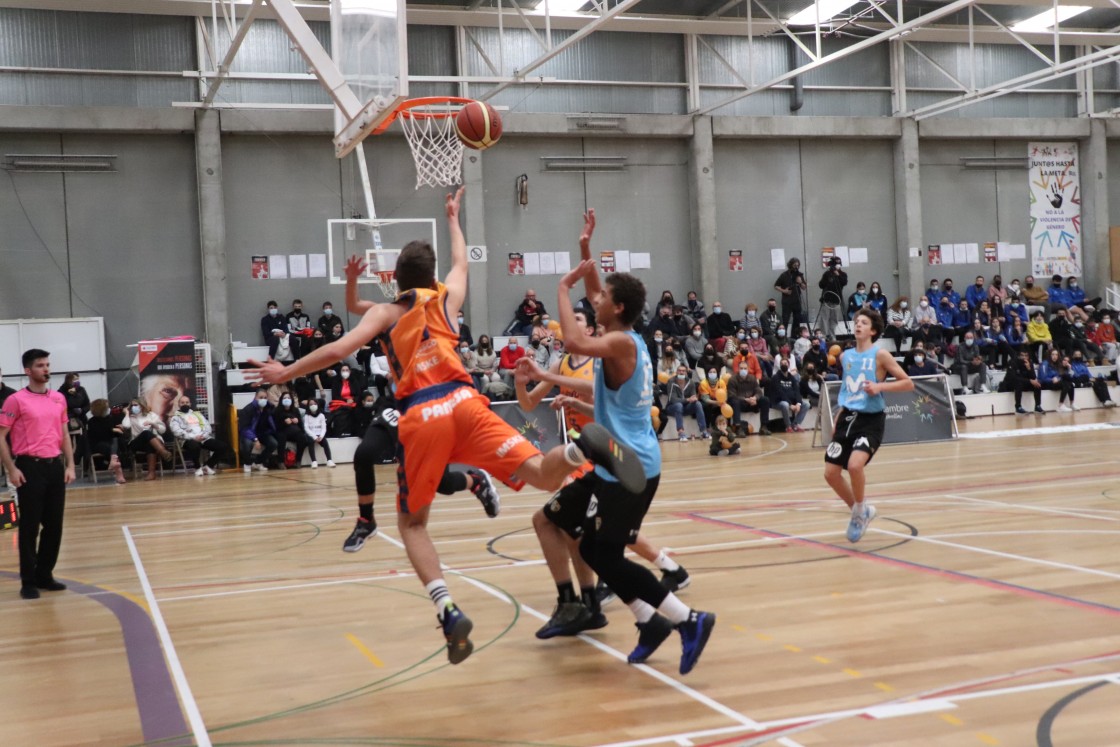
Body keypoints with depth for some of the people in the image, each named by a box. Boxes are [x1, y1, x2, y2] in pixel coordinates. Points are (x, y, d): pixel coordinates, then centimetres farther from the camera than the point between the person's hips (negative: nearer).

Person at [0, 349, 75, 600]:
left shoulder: (59, 399, 11)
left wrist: (70, 465, 8)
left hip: (55, 466, 5)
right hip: (30, 467, -5)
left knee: (54, 524, 8)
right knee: (29, 526, 0)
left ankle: (45, 575, 21)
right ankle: (28, 581, 9)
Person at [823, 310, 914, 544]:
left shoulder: (880, 354, -6)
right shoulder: (846, 356, 11)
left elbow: (908, 383, -8)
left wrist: (880, 386, -21)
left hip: (871, 420, -6)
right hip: (848, 417, 6)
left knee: (854, 465, -26)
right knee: (831, 473, 0)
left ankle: (859, 511, 1)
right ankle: (860, 511, 22)